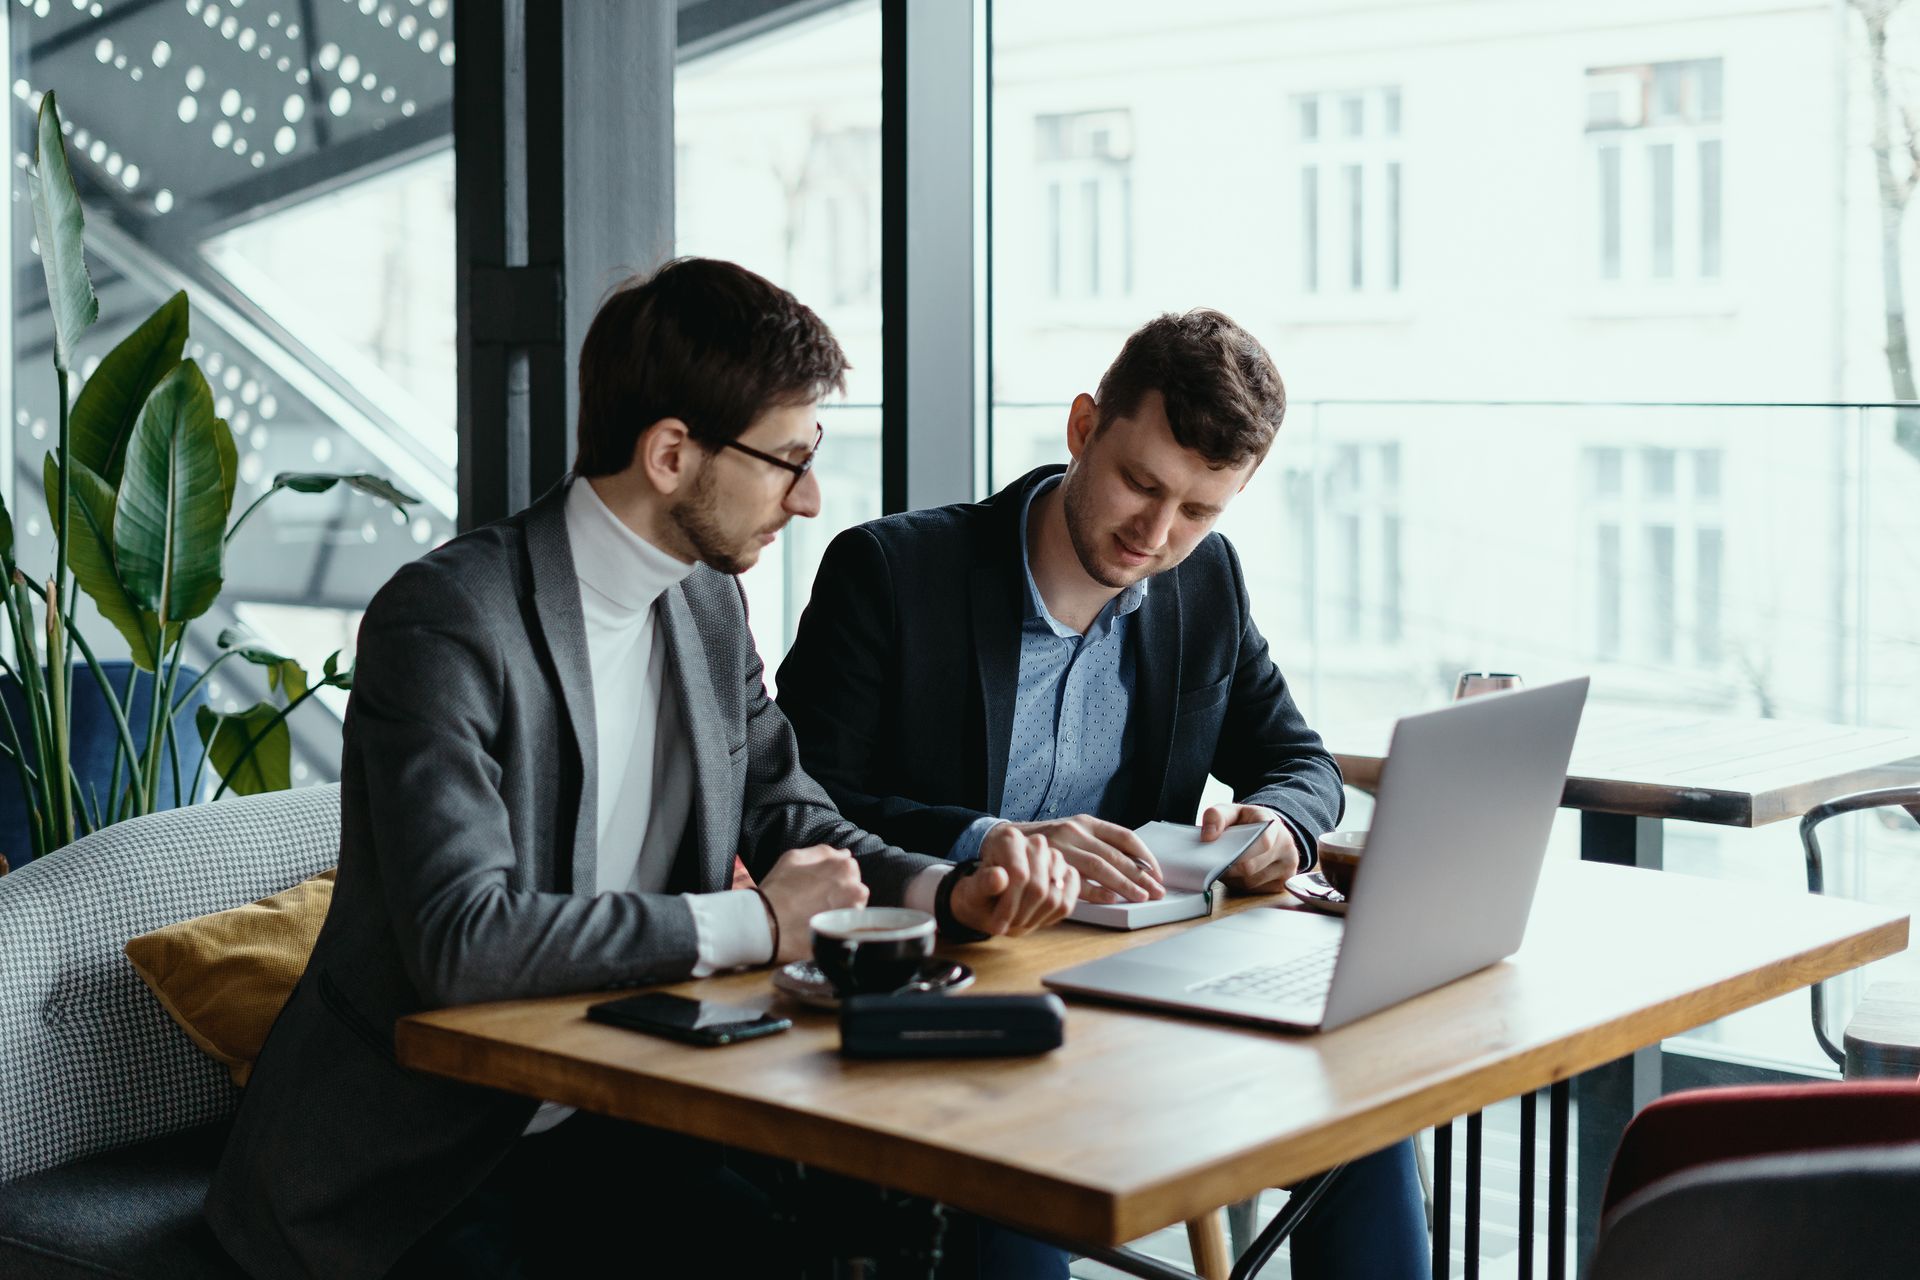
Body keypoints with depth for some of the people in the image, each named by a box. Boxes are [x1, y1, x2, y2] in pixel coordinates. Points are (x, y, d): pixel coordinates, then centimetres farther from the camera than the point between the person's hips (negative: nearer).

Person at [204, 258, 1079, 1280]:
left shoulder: (708, 603, 8)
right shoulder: (445, 620, -18)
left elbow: (789, 818, 16)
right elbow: (463, 938, -28)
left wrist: (951, 893, -5)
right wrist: (753, 923, -20)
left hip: (608, 1118, 7)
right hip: (407, 1170, -7)